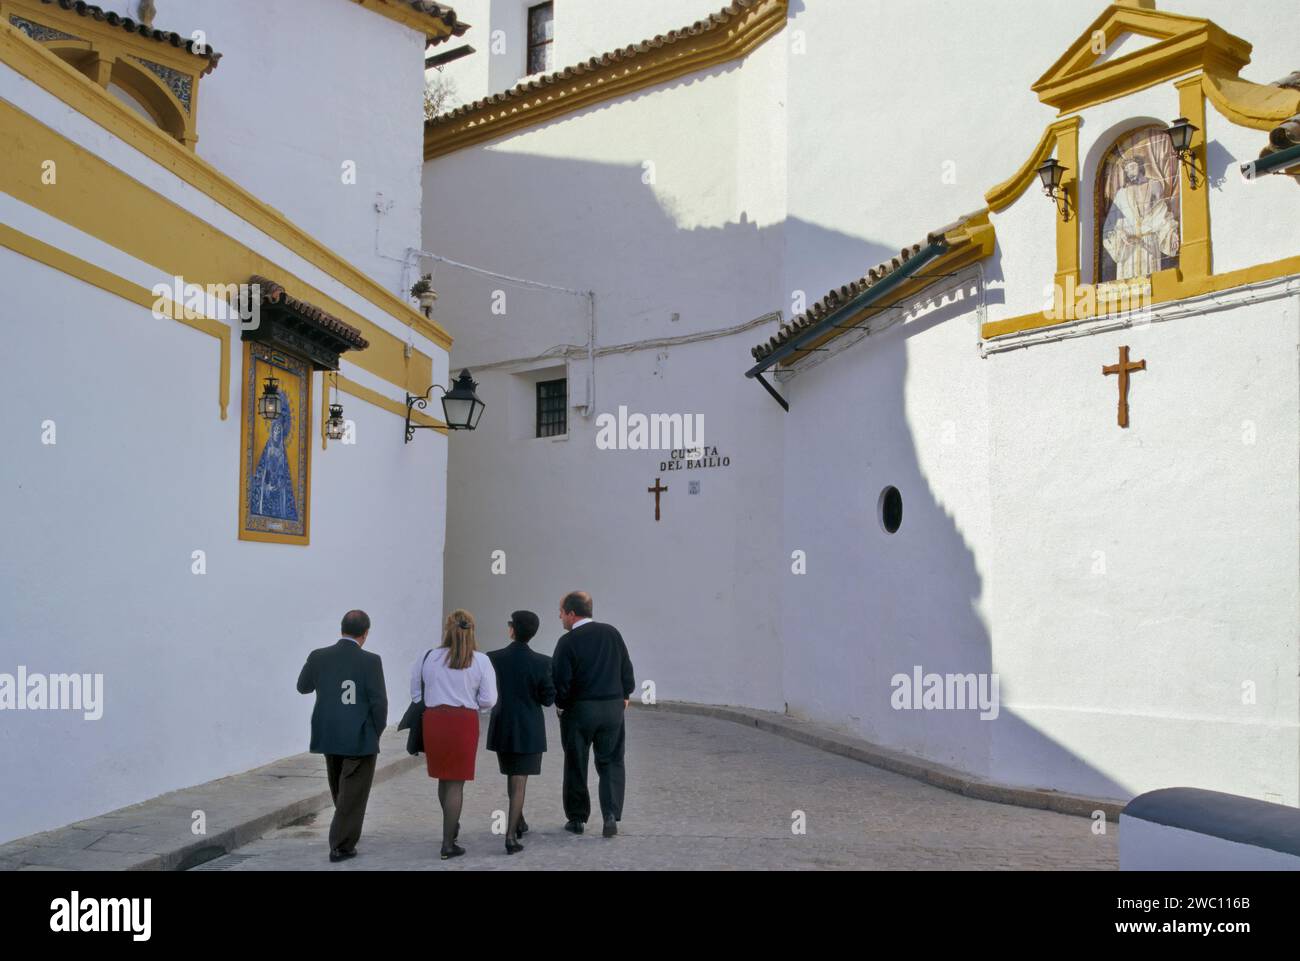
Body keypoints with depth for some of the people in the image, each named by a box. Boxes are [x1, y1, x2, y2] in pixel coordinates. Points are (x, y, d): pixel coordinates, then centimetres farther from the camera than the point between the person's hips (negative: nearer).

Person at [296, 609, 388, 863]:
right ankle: (341, 845, 9)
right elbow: (379, 702, -15)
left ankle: (346, 833, 41)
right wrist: (377, 732, 1)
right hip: (360, 738, -5)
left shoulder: (318, 657, -5)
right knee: (353, 794, 8)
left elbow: (302, 687, 12)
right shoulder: (370, 661, -16)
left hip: (328, 736, 5)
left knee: (340, 792, 24)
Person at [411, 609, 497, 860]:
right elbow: (488, 700, -5)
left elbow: (415, 694, 7)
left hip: (433, 720, 2)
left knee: (443, 777, 21)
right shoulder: (481, 661, -5)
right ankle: (448, 844, 7)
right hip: (464, 722, -2)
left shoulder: (428, 658, 0)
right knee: (456, 782, 5)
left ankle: (451, 825, 38)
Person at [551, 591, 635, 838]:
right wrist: (624, 695, 21)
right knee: (611, 761, 11)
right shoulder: (612, 633, 2)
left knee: (576, 765, 11)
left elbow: (560, 679, -13)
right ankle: (611, 814, -2)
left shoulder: (568, 641, -13)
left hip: (579, 709, -3)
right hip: (613, 707, 3)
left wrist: (560, 704, 4)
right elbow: (626, 669, 8)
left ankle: (577, 818, 18)